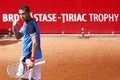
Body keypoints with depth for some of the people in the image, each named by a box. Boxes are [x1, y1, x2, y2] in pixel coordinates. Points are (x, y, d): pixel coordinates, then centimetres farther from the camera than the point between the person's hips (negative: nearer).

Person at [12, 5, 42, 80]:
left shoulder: (30, 25, -17)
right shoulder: (26, 23, 13)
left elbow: (35, 43, -24)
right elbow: (18, 36, 18)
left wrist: (32, 60, -28)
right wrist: (15, 27, -2)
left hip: (29, 57, -9)